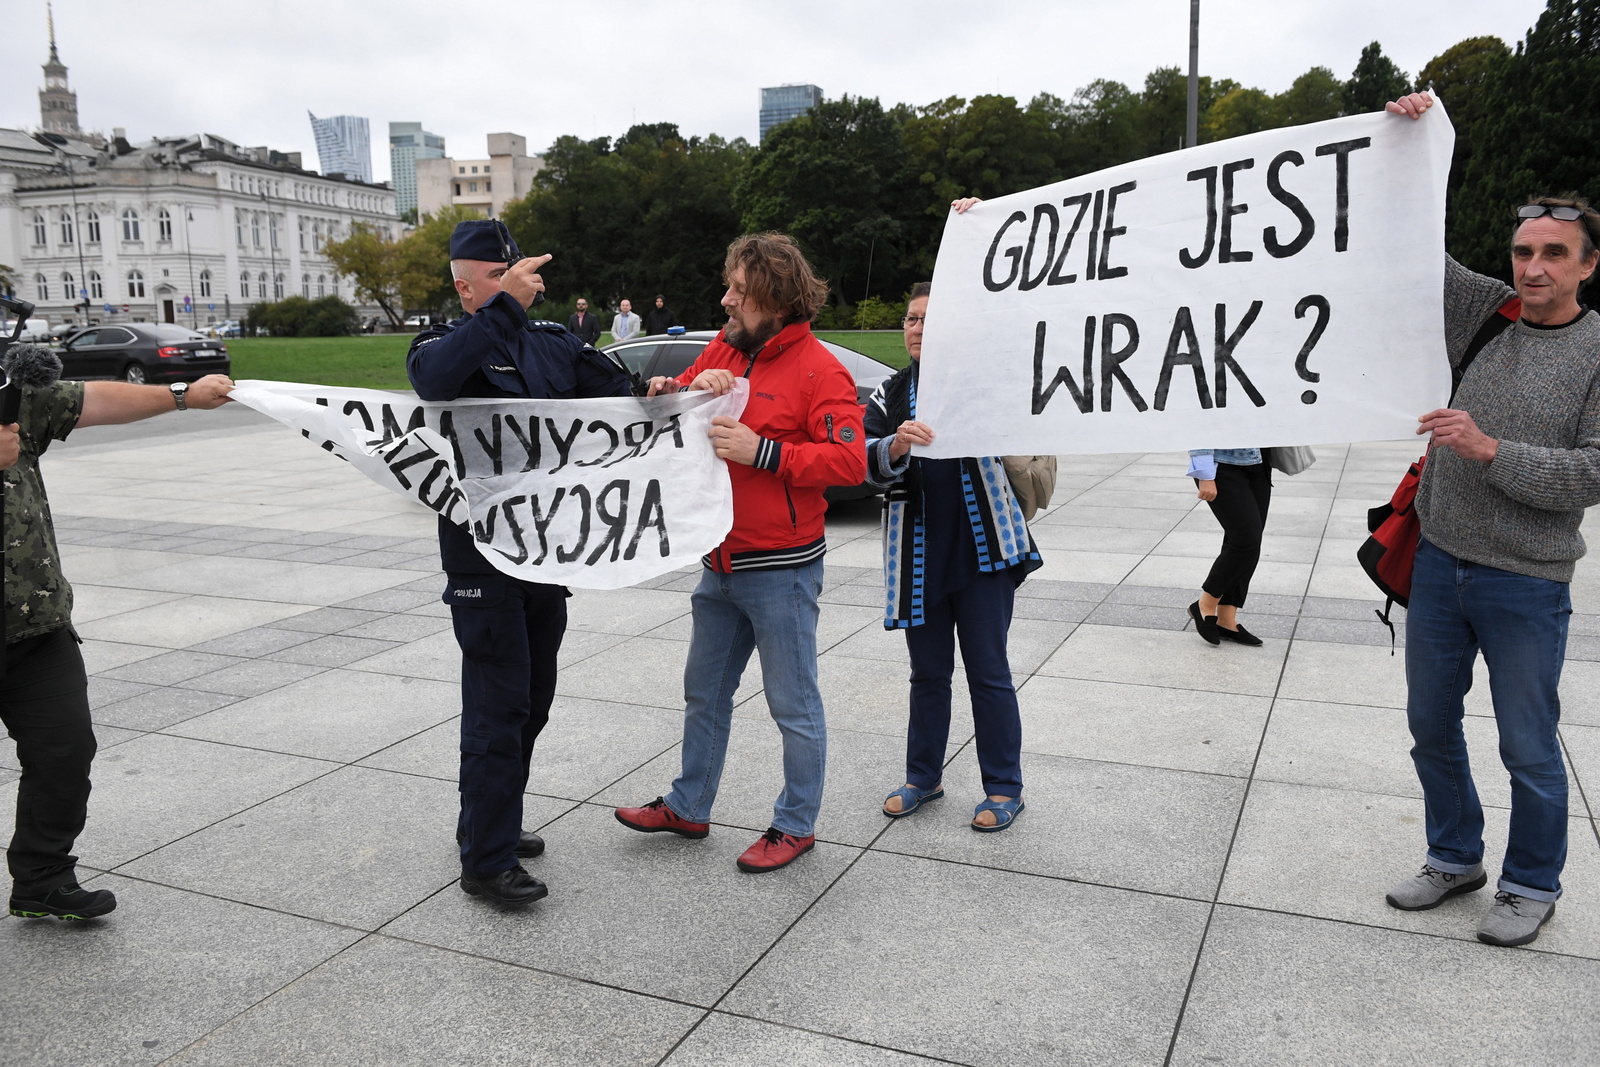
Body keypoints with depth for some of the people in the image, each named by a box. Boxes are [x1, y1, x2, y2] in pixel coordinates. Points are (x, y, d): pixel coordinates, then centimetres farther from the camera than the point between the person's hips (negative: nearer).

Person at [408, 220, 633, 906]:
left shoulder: (551, 342, 9)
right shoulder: (448, 342, -6)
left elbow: (616, 392, 10)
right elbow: (434, 378, -30)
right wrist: (505, 303, -34)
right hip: (483, 555, -6)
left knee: (533, 699, 16)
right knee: (499, 707, -4)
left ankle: (491, 824, 33)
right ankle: (486, 863, 8)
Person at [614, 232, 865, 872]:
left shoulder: (818, 370, -13)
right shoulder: (722, 351, 8)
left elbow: (850, 461, -21)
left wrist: (763, 451, -24)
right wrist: (682, 389, -8)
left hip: (781, 568, -8)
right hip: (720, 562, 8)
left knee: (794, 706, 6)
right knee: (704, 692, 20)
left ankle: (796, 825, 22)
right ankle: (688, 807, 36)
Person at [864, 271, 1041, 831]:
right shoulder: (889, 396, 7)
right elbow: (870, 463, -6)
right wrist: (896, 446, -29)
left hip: (983, 549, -3)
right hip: (918, 553, 3)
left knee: (988, 671, 4)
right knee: (927, 673, 15)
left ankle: (1004, 788, 18)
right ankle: (924, 776, 31)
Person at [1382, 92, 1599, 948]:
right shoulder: (1485, 313, 3)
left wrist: (1491, 450, -24)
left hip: (1526, 583, -4)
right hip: (1439, 559, 4)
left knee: (1528, 748, 7)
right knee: (1431, 725, 15)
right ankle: (1454, 857, 35)